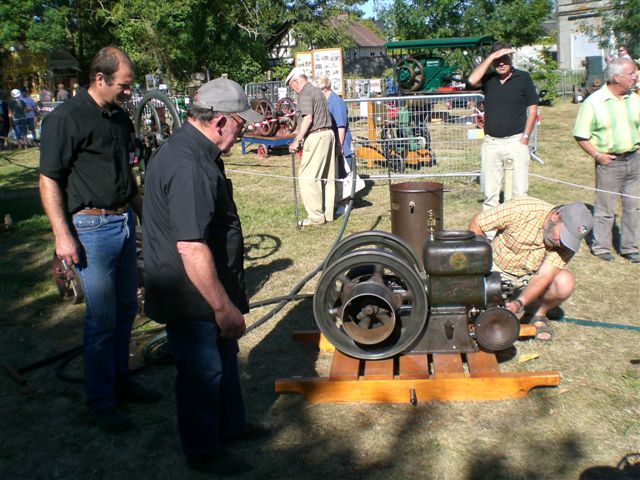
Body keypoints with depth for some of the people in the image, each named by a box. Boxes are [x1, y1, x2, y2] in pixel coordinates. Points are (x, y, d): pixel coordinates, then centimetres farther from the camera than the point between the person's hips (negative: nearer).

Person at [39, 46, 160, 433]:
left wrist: (145, 215, 22)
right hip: (91, 227, -7)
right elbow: (49, 180, -12)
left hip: (124, 222, 8)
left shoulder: (120, 118, 12)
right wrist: (62, 235, -16)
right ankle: (102, 402, 12)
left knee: (126, 308, 15)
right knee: (102, 318, -2)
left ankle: (121, 380, 31)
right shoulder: (65, 119, -11)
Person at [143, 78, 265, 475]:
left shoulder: (195, 152, 7)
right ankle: (204, 453, 28)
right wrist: (223, 307, -25)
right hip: (193, 297, -10)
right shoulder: (188, 166, -29)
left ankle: (230, 424, 44)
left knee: (225, 357, 24)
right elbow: (191, 248, -33)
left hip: (207, 292, 10)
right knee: (202, 372, 8)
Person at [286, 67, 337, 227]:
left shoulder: (305, 93, -8)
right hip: (328, 134, 10)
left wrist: (297, 140, -19)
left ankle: (316, 216, -6)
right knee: (327, 177, 11)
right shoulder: (317, 91, 20)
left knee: (307, 178, -6)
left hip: (316, 137, -10)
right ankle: (328, 213, 17)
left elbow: (308, 118, -19)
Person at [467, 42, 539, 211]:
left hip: (516, 141, -2)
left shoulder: (523, 78, 3)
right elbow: (472, 80, -15)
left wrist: (525, 137, -5)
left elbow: (532, 108, 3)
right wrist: (491, 56, -14)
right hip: (490, 143, 2)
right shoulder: (488, 79, 7)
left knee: (519, 192, -3)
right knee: (490, 193, 8)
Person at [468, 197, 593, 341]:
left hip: (531, 276, 2)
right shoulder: (521, 209, -28)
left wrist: (520, 303, -42)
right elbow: (476, 223, -18)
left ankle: (539, 313, 2)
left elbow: (543, 277, -26)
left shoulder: (567, 242, -19)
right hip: (498, 270, -2)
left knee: (565, 283, -28)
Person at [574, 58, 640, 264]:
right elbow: (581, 136, -7)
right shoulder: (593, 102, -10)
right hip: (609, 162, -5)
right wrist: (597, 155, -15)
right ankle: (601, 247, 20)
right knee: (605, 208, 5)